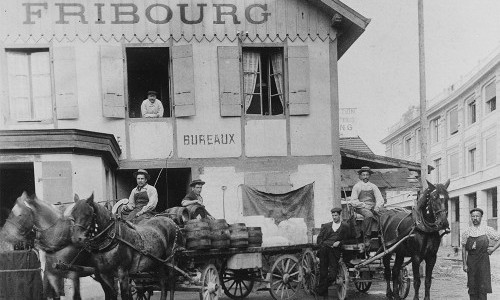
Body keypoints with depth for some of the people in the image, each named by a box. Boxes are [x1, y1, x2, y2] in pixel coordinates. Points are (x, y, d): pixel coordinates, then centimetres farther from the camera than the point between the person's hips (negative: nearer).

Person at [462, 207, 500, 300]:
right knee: (472, 286, 3)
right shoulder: (467, 232, 6)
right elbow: (464, 249, 7)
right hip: (471, 259, 1)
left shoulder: (487, 230, 3)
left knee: (483, 286, -4)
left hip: (483, 259, -1)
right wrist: (464, 264, 1)